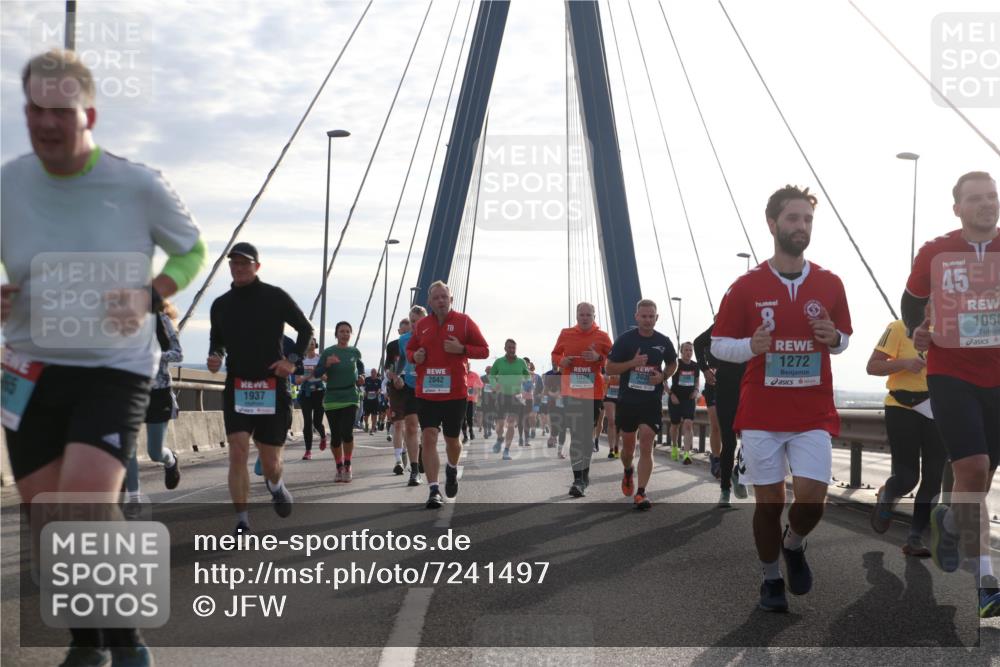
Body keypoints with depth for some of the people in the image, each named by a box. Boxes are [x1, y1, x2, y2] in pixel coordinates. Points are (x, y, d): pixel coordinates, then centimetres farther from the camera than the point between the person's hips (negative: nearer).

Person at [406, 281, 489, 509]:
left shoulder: (464, 322, 0)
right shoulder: (421, 325, 8)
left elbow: (484, 350, 1)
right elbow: (409, 349, 21)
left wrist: (461, 349, -16)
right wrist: (414, 356, -3)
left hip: (455, 393, -1)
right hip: (426, 393, 1)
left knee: (451, 440, 11)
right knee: (428, 437, -12)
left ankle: (452, 469, 45)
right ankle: (434, 491, -11)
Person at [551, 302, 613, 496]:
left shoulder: (602, 336, 2)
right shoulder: (565, 334, 7)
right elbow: (555, 355, 17)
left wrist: (599, 358, -17)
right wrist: (561, 361, -6)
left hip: (593, 393, -1)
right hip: (570, 392, 1)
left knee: (587, 434, 6)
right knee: (576, 435, -3)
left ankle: (583, 475, 17)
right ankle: (579, 478, -1)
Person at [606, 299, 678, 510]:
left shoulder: (663, 342, 1)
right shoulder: (625, 339, -4)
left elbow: (672, 364, 19)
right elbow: (610, 368, -2)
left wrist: (662, 376, -3)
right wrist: (632, 363, -18)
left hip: (652, 402, 0)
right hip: (627, 400, 0)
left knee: (646, 445, -11)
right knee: (628, 445, 13)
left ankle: (641, 493, -11)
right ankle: (628, 472, 46)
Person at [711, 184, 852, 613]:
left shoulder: (830, 284, 5)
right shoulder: (745, 287, -2)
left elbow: (843, 341, 16)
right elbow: (718, 345, 2)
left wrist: (833, 338, -8)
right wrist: (752, 346, -18)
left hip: (814, 415, 1)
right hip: (761, 414, -1)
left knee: (811, 497, -9)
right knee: (768, 500, 4)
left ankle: (794, 545, 24)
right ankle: (771, 578, 23)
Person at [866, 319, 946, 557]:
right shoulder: (899, 328, -6)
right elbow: (872, 366, -7)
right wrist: (905, 363, -22)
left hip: (937, 411, 5)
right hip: (903, 409, -5)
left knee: (934, 478, -1)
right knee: (907, 477, -5)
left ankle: (915, 538, 9)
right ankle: (885, 497, 31)